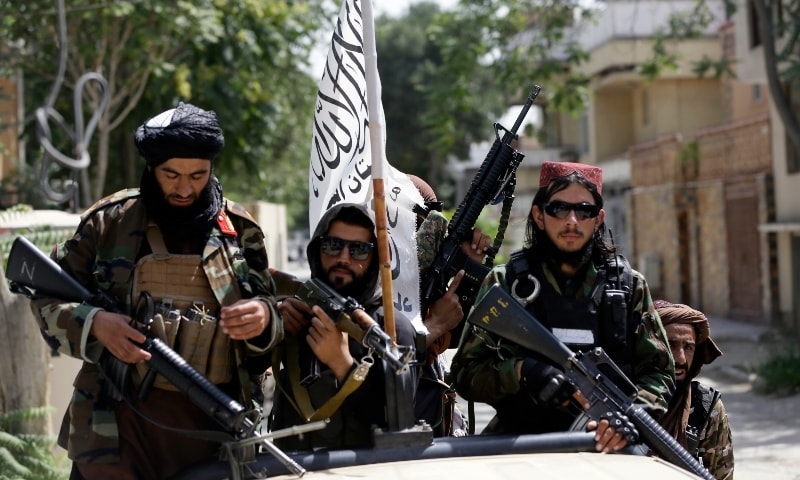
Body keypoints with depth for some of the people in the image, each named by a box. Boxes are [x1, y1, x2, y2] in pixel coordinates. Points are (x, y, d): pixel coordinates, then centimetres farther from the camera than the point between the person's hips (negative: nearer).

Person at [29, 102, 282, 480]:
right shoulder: (110, 221, 2)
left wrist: (263, 318, -12)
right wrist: (93, 323, -14)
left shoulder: (240, 231, 7)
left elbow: (268, 309, 13)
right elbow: (47, 295, 6)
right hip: (118, 421, -2)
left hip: (214, 423, 2)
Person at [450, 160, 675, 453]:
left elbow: (659, 371, 11)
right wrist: (522, 372, -13)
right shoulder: (504, 283, 10)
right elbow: (465, 372, 6)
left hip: (608, 445, 2)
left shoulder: (628, 285, 14)